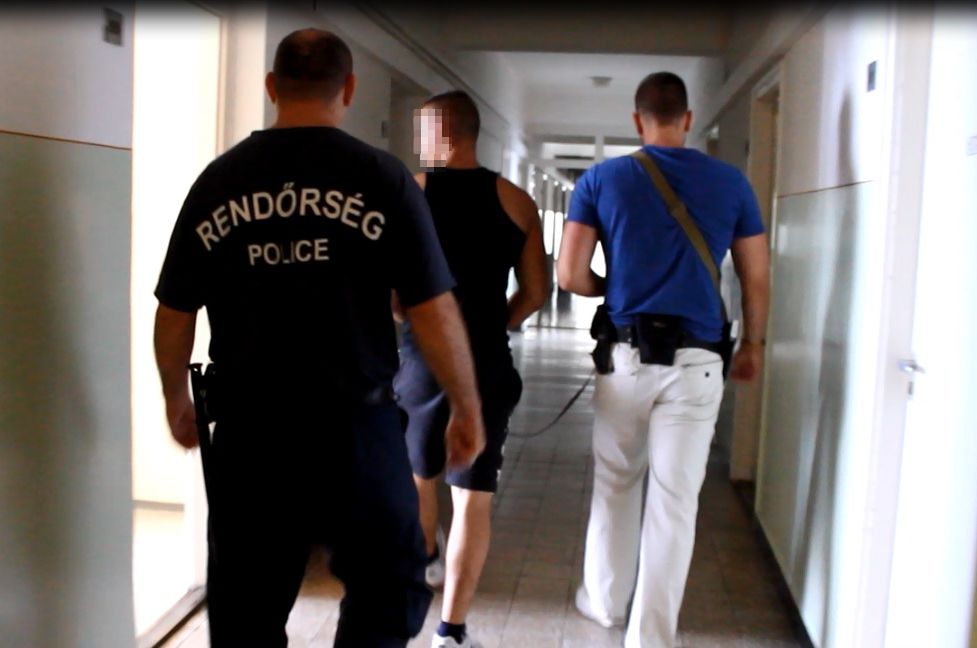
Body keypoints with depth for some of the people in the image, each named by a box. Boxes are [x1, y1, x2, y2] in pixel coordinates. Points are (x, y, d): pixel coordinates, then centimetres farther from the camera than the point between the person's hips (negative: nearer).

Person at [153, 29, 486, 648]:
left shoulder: (218, 181, 2)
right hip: (356, 424, -2)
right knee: (390, 589, 16)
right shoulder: (382, 177, -6)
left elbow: (175, 315, 7)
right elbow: (435, 312, -8)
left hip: (248, 427, 3)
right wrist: (467, 408, 5)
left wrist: (177, 398, 24)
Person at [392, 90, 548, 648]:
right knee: (475, 498, 4)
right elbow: (537, 291, 3)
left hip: (424, 357, 0)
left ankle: (428, 559, 50)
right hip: (489, 363, 0)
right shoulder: (516, 201, 2)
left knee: (418, 474, 26)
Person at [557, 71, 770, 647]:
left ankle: (606, 600, 34)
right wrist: (754, 345, 20)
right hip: (696, 362, 0)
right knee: (676, 501, 5)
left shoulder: (601, 179, 0)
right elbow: (758, 280, 6)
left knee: (615, 484, 19)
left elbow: (570, 274, -4)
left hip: (627, 355, 1)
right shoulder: (730, 182, 3)